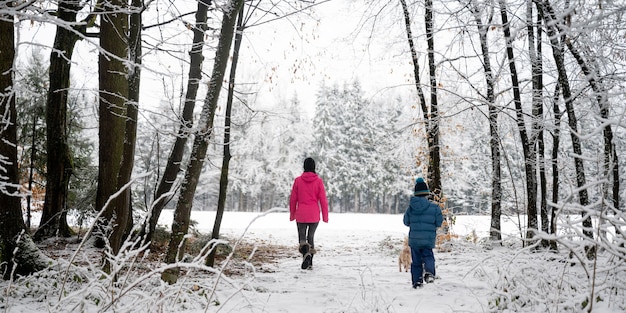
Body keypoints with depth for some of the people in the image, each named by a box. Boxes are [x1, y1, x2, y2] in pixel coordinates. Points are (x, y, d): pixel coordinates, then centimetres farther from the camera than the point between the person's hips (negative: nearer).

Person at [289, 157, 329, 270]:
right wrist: (325, 216, 4)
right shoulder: (318, 181, -3)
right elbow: (323, 199, -3)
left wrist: (292, 214, 14)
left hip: (301, 215, -1)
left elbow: (293, 199, 3)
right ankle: (310, 263, 12)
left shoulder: (298, 180, -2)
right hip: (314, 215, 1)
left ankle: (306, 252, -23)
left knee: (302, 237, 8)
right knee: (311, 237, 14)